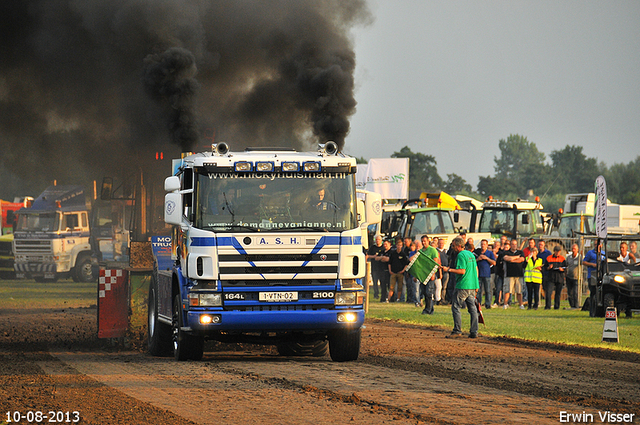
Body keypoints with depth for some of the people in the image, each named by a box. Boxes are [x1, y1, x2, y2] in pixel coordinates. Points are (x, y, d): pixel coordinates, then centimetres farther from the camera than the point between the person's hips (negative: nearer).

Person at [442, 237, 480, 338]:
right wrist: (476, 285, 24)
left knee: (455, 307, -2)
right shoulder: (471, 254, 16)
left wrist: (449, 270, -13)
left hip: (463, 286, -9)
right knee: (472, 308, 8)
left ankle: (457, 330, -6)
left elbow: (462, 271, -20)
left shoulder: (461, 255, -12)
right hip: (472, 286, 9)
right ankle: (474, 332, 7)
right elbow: (476, 269, 20)